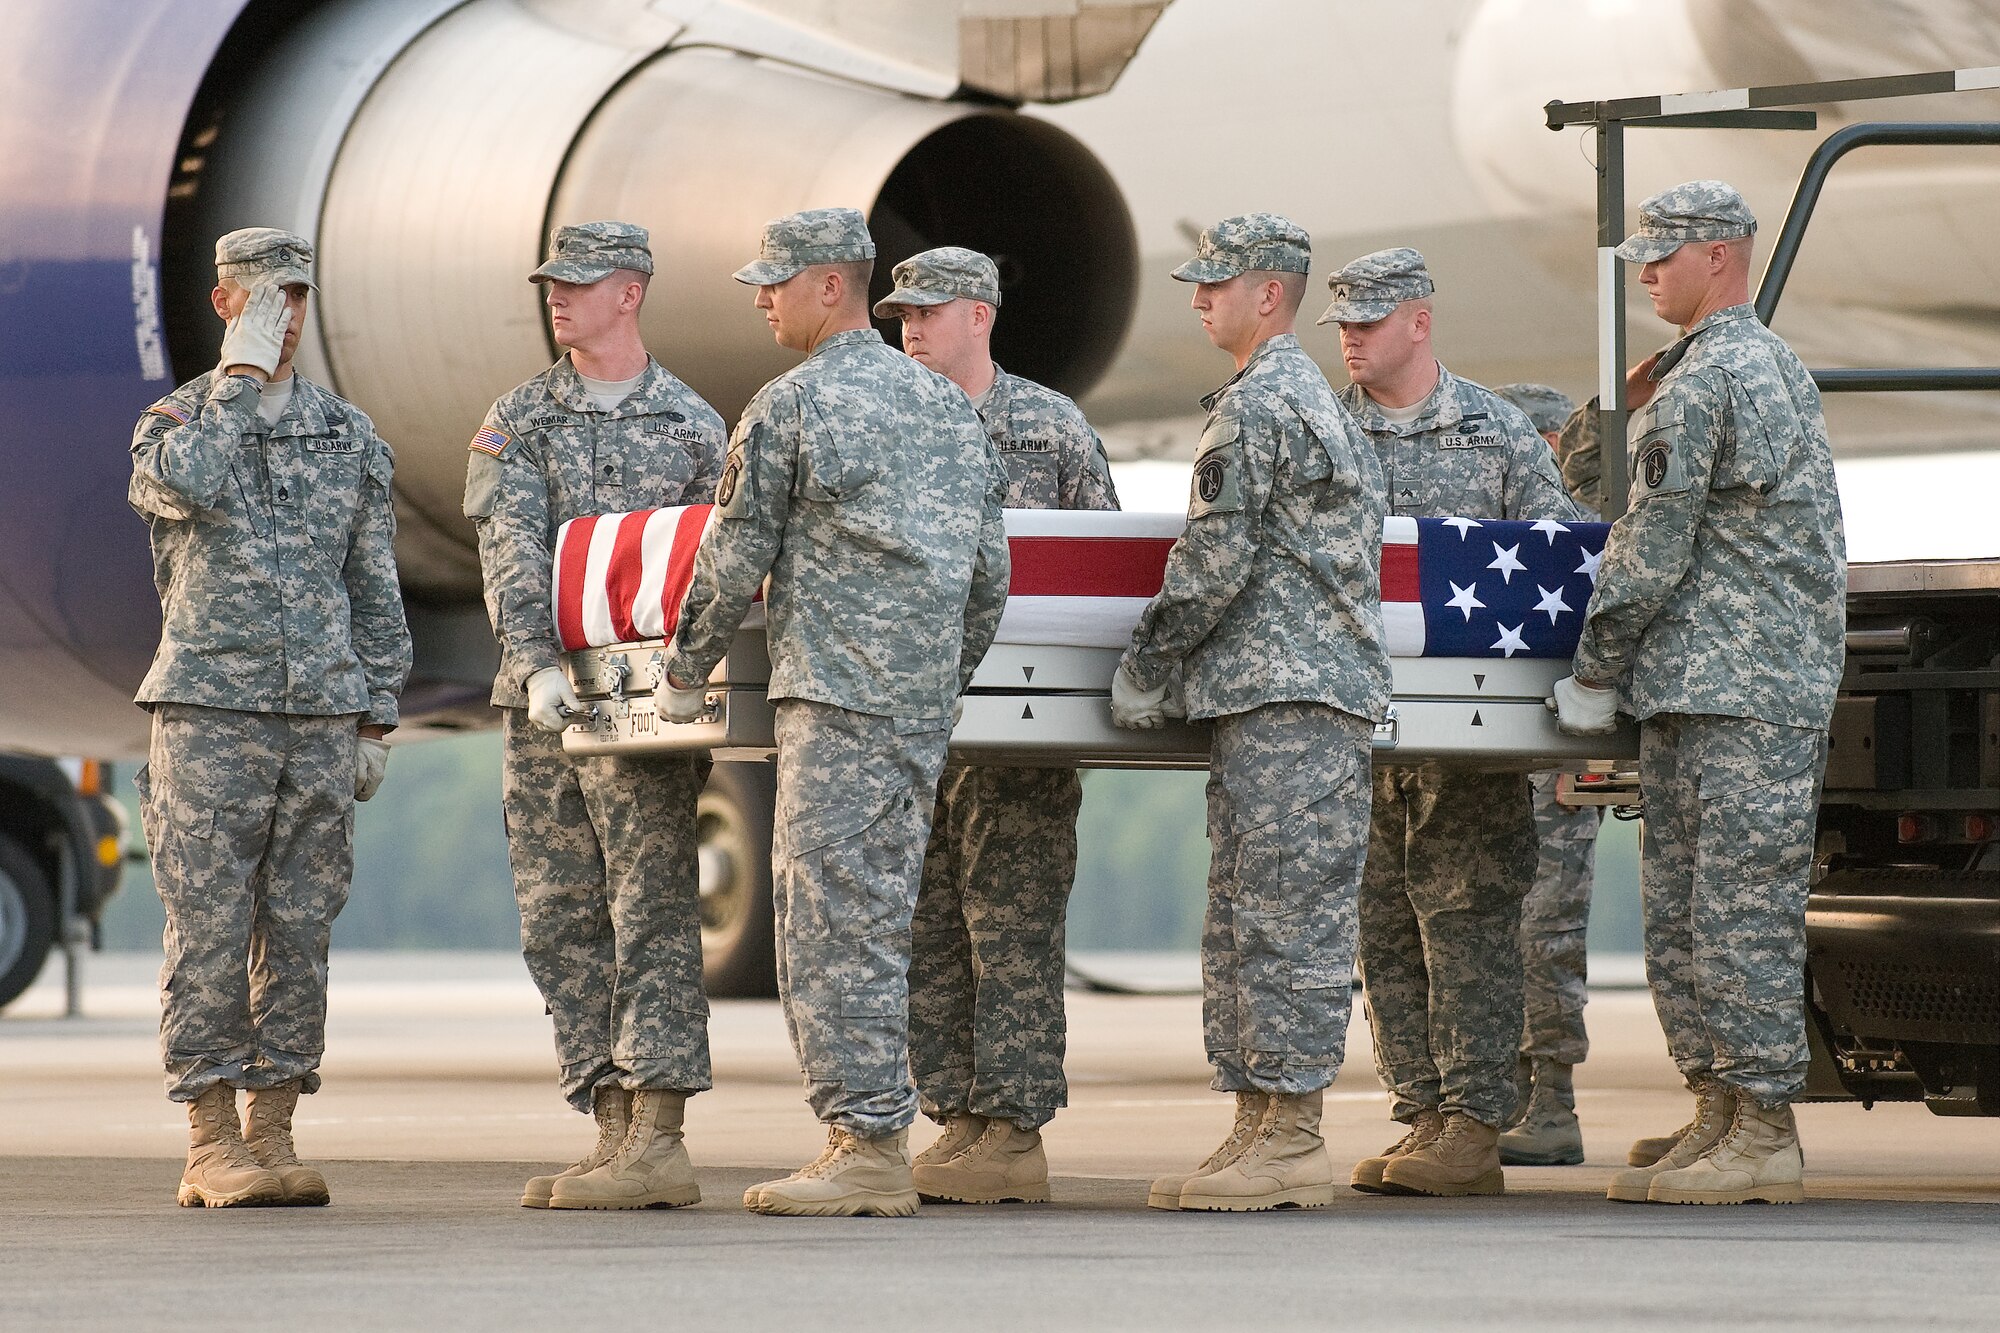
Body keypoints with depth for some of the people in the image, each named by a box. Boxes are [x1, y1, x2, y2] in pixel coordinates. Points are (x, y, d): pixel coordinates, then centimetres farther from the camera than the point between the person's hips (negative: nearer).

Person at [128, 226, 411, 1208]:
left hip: (321, 718, 3)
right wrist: (244, 368, -13)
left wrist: (376, 720, 8)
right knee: (209, 933, -4)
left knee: (297, 934, 3)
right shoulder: (172, 422, 3)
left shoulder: (350, 437, 12)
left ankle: (271, 1138, 8)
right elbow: (189, 482, -23)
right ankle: (210, 1151, -2)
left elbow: (375, 590, 14)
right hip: (209, 712, -3)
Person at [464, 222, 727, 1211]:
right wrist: (537, 667, -17)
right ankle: (612, 1132, 9)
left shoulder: (691, 424, 5)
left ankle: (657, 1141, -11)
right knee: (562, 923, 4)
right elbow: (511, 552, -3)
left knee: (653, 912, -9)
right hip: (541, 702, 4)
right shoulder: (517, 421, 9)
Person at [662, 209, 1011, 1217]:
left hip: (836, 695, -8)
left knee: (832, 918, -6)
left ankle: (868, 1146, -10)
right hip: (925, 705, 8)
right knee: (878, 919, 11)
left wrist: (686, 672, 12)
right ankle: (877, 1133, 11)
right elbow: (991, 569, 17)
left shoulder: (789, 406, -7)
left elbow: (735, 561, -2)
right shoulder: (949, 406, 16)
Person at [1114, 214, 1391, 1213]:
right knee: (1242, 919, 11)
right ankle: (1259, 1124, 11)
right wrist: (1172, 665, 26)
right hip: (1278, 692, 10)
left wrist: (1144, 668, -4)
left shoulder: (1255, 403, -10)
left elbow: (1216, 561, -14)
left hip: (1285, 696, -10)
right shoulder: (1316, 401, 22)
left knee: (1285, 915, -10)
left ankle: (1291, 1139, -11)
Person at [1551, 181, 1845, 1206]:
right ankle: (1721, 1115, 12)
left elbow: (1652, 551, -12)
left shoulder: (1697, 385, -12)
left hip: (1729, 689, -10)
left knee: (1738, 912, -9)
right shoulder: (1781, 368, 19)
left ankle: (1761, 1134, -9)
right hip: (1787, 683, 10)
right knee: (1678, 914, 11)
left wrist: (1593, 675, -3)